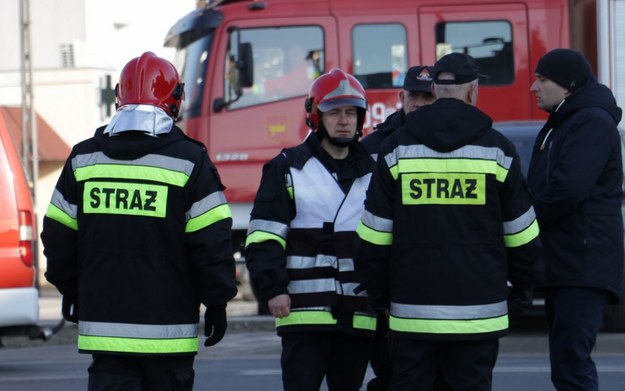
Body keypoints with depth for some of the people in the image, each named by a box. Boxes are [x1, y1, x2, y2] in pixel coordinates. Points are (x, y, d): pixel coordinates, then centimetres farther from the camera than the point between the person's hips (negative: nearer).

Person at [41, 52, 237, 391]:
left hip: (103, 320, 2)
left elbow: (58, 236, 10)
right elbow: (211, 240, -6)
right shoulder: (189, 161, -5)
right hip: (168, 323, -2)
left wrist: (70, 290, 24)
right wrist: (217, 301, 4)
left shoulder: (83, 158, 5)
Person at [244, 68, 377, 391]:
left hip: (359, 315, 4)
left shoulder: (372, 172, 15)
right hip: (304, 312, -4)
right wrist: (272, 289, -14)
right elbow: (263, 238, -3)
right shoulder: (288, 168, 2)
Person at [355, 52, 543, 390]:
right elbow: (522, 234, 6)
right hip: (478, 308, -1)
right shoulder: (497, 149, 2)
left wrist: (379, 296, 14)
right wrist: (524, 281, 23)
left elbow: (373, 236, 3)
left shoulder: (396, 149, 3)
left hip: (412, 307, 1)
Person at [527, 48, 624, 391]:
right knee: (566, 362, 12)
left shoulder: (593, 122, -12)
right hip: (562, 264, 10)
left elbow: (567, 189, -23)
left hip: (584, 268, -10)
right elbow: (544, 186, 21)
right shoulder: (560, 124, 20)